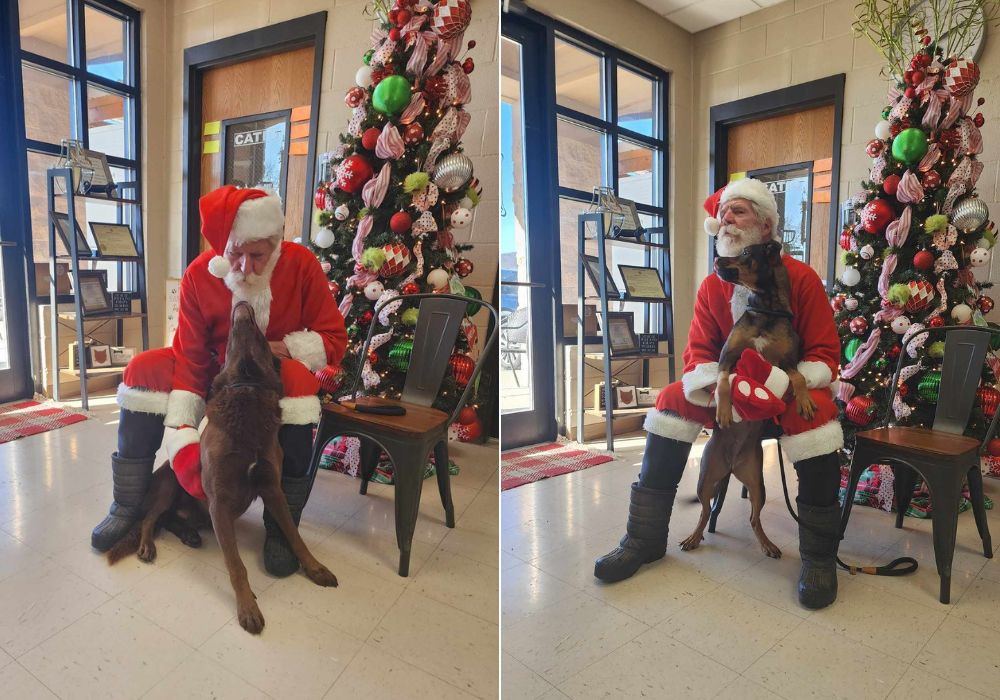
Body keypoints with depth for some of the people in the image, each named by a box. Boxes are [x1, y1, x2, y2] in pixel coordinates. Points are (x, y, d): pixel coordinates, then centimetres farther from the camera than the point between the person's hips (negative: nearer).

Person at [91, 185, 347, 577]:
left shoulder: (301, 264, -18)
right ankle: (127, 507, -4)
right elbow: (189, 360, -14)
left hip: (276, 377, -3)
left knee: (300, 379, -36)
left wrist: (284, 349, -30)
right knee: (145, 369, -19)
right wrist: (182, 438, -24)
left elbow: (334, 339, -13)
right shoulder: (199, 274, -13)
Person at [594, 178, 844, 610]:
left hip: (790, 386, -3)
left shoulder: (801, 278, -10)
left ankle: (819, 555, -19)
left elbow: (825, 355, -12)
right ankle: (645, 538, -14)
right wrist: (712, 386, -24)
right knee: (673, 399, -20)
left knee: (815, 410, -35)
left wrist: (783, 383, -31)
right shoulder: (712, 286, 0)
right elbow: (698, 352, -1)